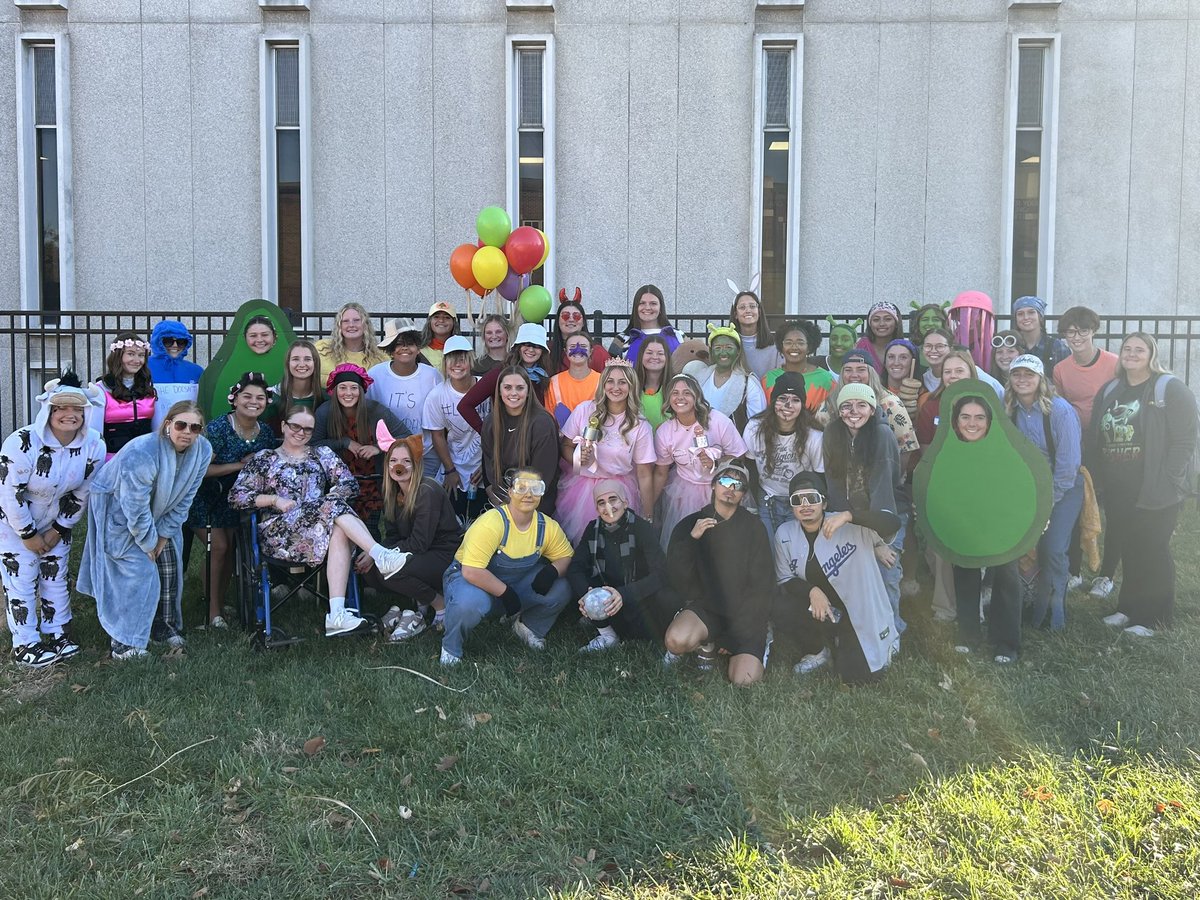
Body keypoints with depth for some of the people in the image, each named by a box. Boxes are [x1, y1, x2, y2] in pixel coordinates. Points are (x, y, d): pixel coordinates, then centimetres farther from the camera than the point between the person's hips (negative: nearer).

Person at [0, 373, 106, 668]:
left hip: (57, 522, 5)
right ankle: (25, 646, 12)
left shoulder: (94, 445, -17)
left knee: (56, 577, 13)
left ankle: (56, 634, 28)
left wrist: (58, 530, -2)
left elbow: (83, 493, -5)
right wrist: (29, 535, -16)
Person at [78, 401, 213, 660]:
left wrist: (163, 534, -6)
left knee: (170, 568, 4)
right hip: (120, 510, -6)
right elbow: (135, 508, -27)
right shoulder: (141, 454, -35)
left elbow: (184, 499, -7)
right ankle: (124, 642, 1)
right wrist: (149, 543, -16)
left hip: (160, 512, 6)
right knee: (137, 572, -11)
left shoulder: (202, 451, -17)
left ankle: (167, 626, 24)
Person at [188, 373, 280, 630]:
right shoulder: (219, 428, -22)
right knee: (219, 546, -12)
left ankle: (219, 603, 24)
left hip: (232, 499, 6)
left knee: (230, 549, 7)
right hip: (203, 497, -6)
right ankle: (213, 609, 0)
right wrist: (241, 465, -26)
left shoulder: (266, 434, -2)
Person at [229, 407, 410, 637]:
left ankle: (336, 616, -46)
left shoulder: (323, 454, 25)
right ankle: (381, 555, -45)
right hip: (279, 532, -3)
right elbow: (236, 496, 8)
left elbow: (350, 484, 12)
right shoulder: (264, 459, 18)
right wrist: (275, 500, -4)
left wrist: (329, 500, -7)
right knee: (335, 506, -30)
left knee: (339, 533, -36)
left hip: (321, 523, 3)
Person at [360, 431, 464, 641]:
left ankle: (442, 606, -8)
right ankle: (421, 605, 5)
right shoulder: (393, 493, 6)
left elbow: (419, 543, -22)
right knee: (369, 571, -8)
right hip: (421, 555, 8)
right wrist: (373, 554, -14)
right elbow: (391, 537, 6)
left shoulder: (428, 492, -19)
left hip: (447, 557, -8)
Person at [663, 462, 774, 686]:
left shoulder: (753, 527, 0)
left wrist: (740, 624, -9)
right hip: (706, 607, 1)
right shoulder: (690, 525, 2)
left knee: (745, 681, -20)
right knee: (676, 640, -31)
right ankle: (705, 645, 5)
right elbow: (678, 581, -4)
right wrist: (691, 540, -18)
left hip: (744, 614, 0)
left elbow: (762, 584, -1)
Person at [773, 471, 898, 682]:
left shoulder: (850, 527, -18)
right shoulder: (785, 534, -8)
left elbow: (892, 523, -24)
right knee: (776, 607, -25)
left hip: (854, 610, -3)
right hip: (816, 607, 3)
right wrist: (812, 591, -20)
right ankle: (817, 650, 4)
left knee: (855, 674, -14)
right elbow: (785, 579, 0)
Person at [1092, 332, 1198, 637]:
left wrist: (1168, 481, -17)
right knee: (1128, 550, 13)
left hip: (1155, 492, -5)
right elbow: (1096, 440, 13)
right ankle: (1129, 608, 25)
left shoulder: (1171, 389, -6)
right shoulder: (1109, 391, 13)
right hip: (1116, 492, 5)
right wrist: (1099, 481, 5)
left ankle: (1154, 616, 13)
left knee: (1153, 553, 2)